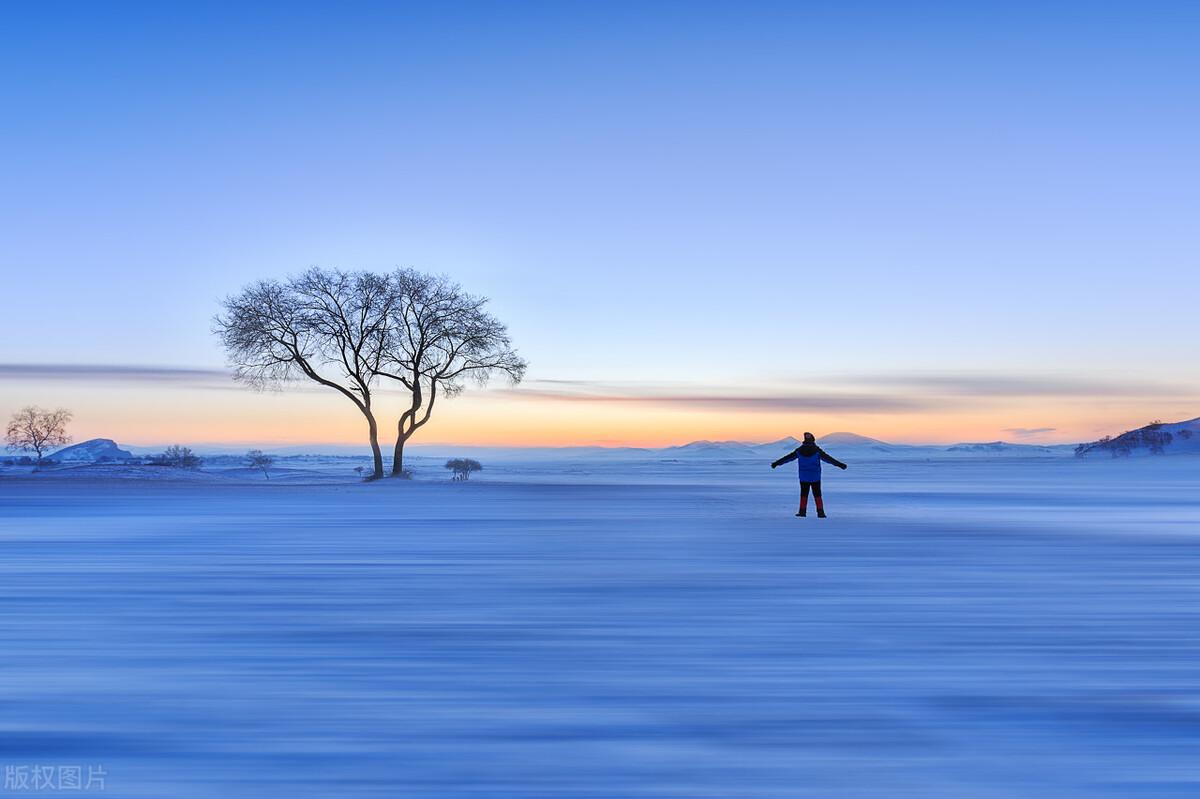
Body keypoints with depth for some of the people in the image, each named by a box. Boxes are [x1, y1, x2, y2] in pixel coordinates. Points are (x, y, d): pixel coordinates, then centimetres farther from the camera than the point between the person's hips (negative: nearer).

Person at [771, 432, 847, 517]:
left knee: (804, 494, 12)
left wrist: (776, 463, 17)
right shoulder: (817, 450, -7)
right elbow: (828, 458, -9)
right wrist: (839, 464, -7)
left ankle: (802, 511, 11)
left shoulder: (799, 450, 0)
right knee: (817, 495, 4)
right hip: (815, 477, -1)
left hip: (804, 477, 2)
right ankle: (820, 512, -2)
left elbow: (788, 457, 7)